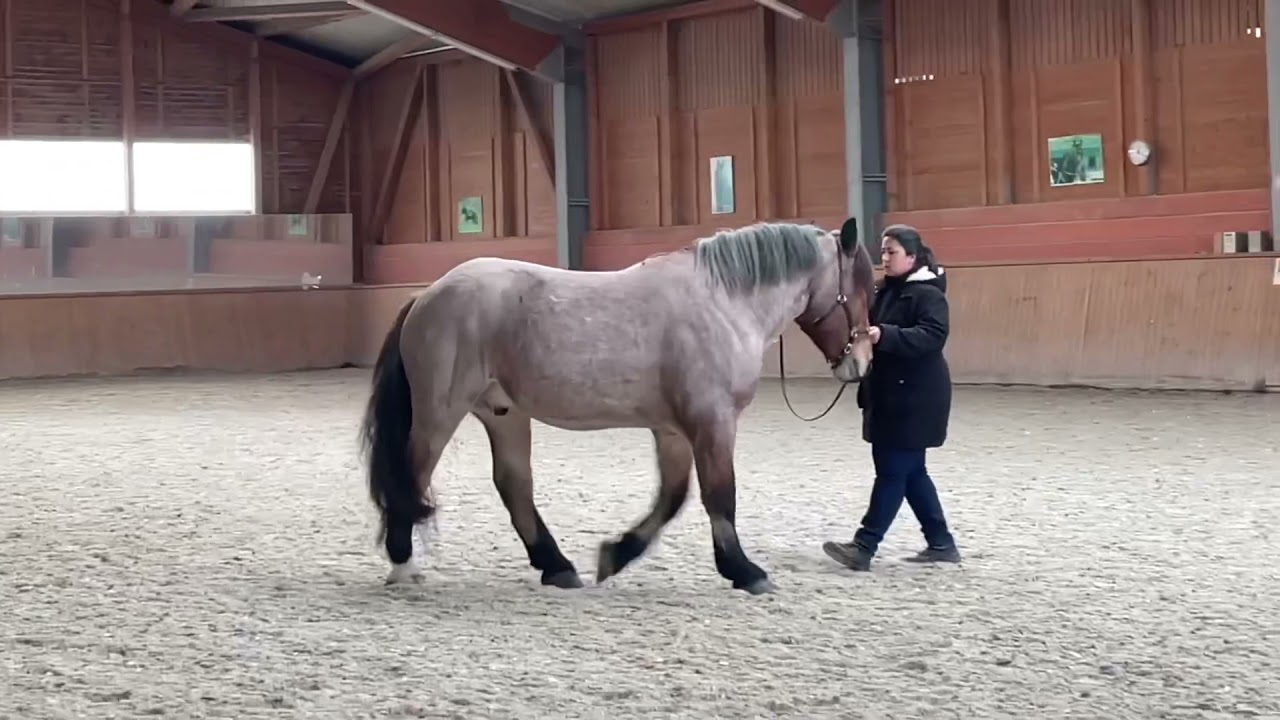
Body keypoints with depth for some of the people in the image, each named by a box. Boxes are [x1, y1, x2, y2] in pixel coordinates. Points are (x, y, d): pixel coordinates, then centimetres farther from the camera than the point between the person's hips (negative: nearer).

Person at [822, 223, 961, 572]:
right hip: (888, 395, 9)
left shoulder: (928, 294, -13)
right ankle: (941, 543, 21)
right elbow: (875, 329, 23)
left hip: (914, 399, -9)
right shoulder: (886, 291, 15)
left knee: (893, 470, -7)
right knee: (910, 471, 13)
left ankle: (863, 546, -8)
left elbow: (933, 336, -27)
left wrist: (884, 335, -37)